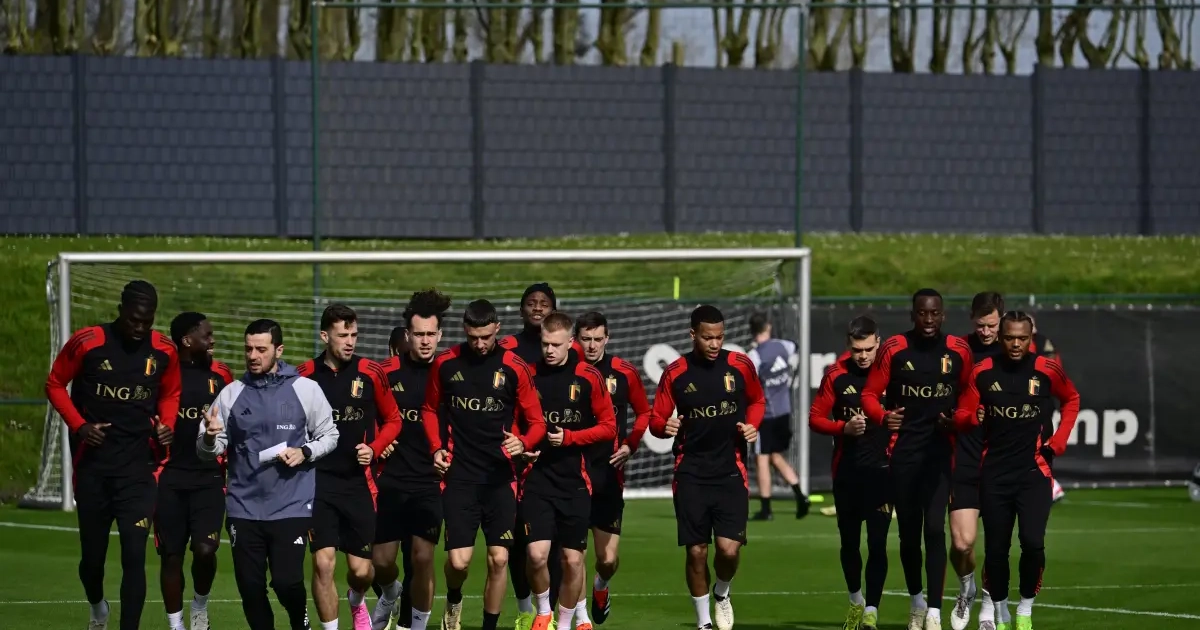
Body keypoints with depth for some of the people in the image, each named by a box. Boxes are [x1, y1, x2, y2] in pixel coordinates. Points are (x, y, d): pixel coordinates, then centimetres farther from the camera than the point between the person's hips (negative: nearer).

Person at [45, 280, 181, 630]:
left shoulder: (163, 351, -2)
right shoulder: (87, 343, -10)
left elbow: (170, 394, 16)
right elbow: (55, 385, 2)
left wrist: (166, 425, -5)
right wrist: (79, 426, -11)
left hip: (138, 469, 0)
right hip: (93, 467, 0)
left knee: (134, 555, -11)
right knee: (92, 553, 12)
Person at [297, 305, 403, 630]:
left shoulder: (370, 373, 0)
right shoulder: (304, 375, -1)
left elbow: (392, 420, 10)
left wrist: (374, 449, -6)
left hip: (358, 481, 1)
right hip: (318, 481, -1)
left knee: (362, 570, 4)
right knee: (323, 562, -11)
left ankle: (357, 602, 39)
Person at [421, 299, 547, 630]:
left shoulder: (515, 368, -2)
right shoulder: (445, 364, 2)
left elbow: (536, 422, 2)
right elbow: (430, 409, 17)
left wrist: (522, 443, -19)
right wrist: (437, 447, 1)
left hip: (501, 476, 0)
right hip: (460, 475, 0)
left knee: (499, 559, -2)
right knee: (459, 561, -7)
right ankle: (454, 601, 26)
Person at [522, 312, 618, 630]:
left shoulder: (589, 377, -3)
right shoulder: (528, 375, 0)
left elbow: (609, 426, 0)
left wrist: (569, 438, -13)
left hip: (575, 481, 0)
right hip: (537, 477, 0)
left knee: (573, 560, 5)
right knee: (537, 554, -13)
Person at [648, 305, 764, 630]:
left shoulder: (741, 366, 0)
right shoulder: (675, 372, -2)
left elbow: (757, 401, 17)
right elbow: (655, 419, 3)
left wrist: (752, 424, -4)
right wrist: (665, 426, -20)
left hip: (731, 473, 0)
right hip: (691, 476, 0)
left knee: (729, 548, -10)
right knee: (696, 551, 0)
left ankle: (722, 593, 23)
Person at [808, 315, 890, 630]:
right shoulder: (836, 376, 0)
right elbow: (816, 418, 2)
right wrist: (844, 428, -14)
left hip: (882, 471, -2)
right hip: (847, 471, 2)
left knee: (877, 542, -10)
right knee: (849, 542, 13)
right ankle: (856, 600, 34)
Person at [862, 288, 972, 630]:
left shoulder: (958, 351, 2)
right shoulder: (894, 349, -2)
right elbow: (870, 394, 0)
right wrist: (883, 416, -19)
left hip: (940, 452, -1)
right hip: (903, 452, 1)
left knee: (934, 529, -12)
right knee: (909, 532, 9)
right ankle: (916, 600, 30)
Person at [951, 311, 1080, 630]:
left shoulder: (1047, 370, -3)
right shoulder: (983, 372, -1)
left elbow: (1071, 400, 16)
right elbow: (961, 415, 5)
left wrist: (1057, 443, 6)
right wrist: (972, 417, -19)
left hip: (1034, 472, -1)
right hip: (994, 474, 1)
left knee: (1033, 543, -17)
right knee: (995, 549, 3)